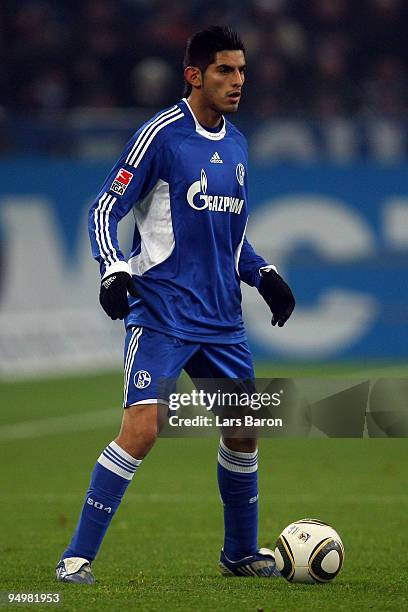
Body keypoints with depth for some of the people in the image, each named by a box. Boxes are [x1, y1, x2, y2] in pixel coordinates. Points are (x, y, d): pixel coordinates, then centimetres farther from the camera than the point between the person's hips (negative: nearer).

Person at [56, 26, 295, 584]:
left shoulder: (237, 145, 13)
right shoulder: (161, 135, -9)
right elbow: (104, 211, -7)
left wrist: (263, 275, 13)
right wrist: (114, 271, -21)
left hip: (221, 320, 7)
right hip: (161, 316, -7)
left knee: (245, 429, 11)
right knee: (142, 428, -18)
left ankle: (241, 553, 30)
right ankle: (78, 556, -11)